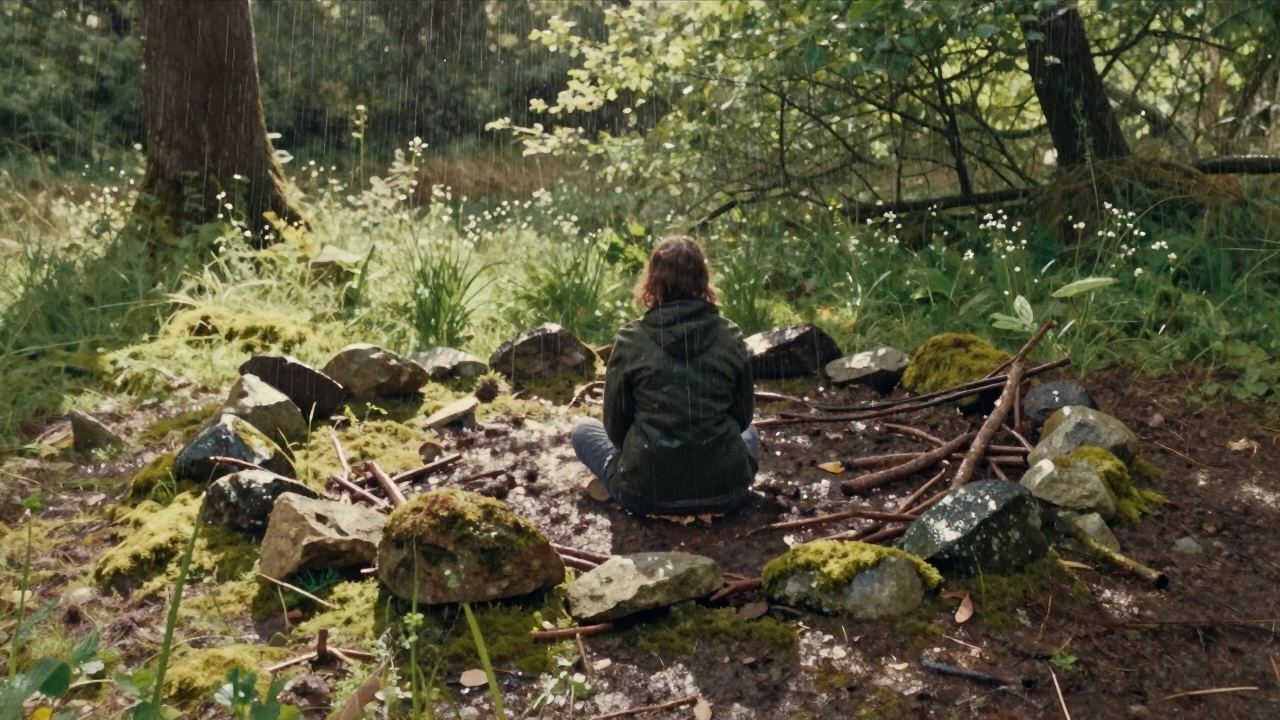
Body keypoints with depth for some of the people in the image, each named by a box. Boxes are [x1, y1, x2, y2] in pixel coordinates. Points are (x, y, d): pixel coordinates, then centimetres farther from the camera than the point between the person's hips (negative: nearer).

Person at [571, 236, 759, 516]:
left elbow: (616, 425, 2)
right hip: (724, 492, 2)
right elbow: (742, 416, 8)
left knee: (583, 429, 25)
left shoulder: (631, 340, -8)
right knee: (749, 432, 37)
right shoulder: (731, 336, -3)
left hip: (647, 492, -2)